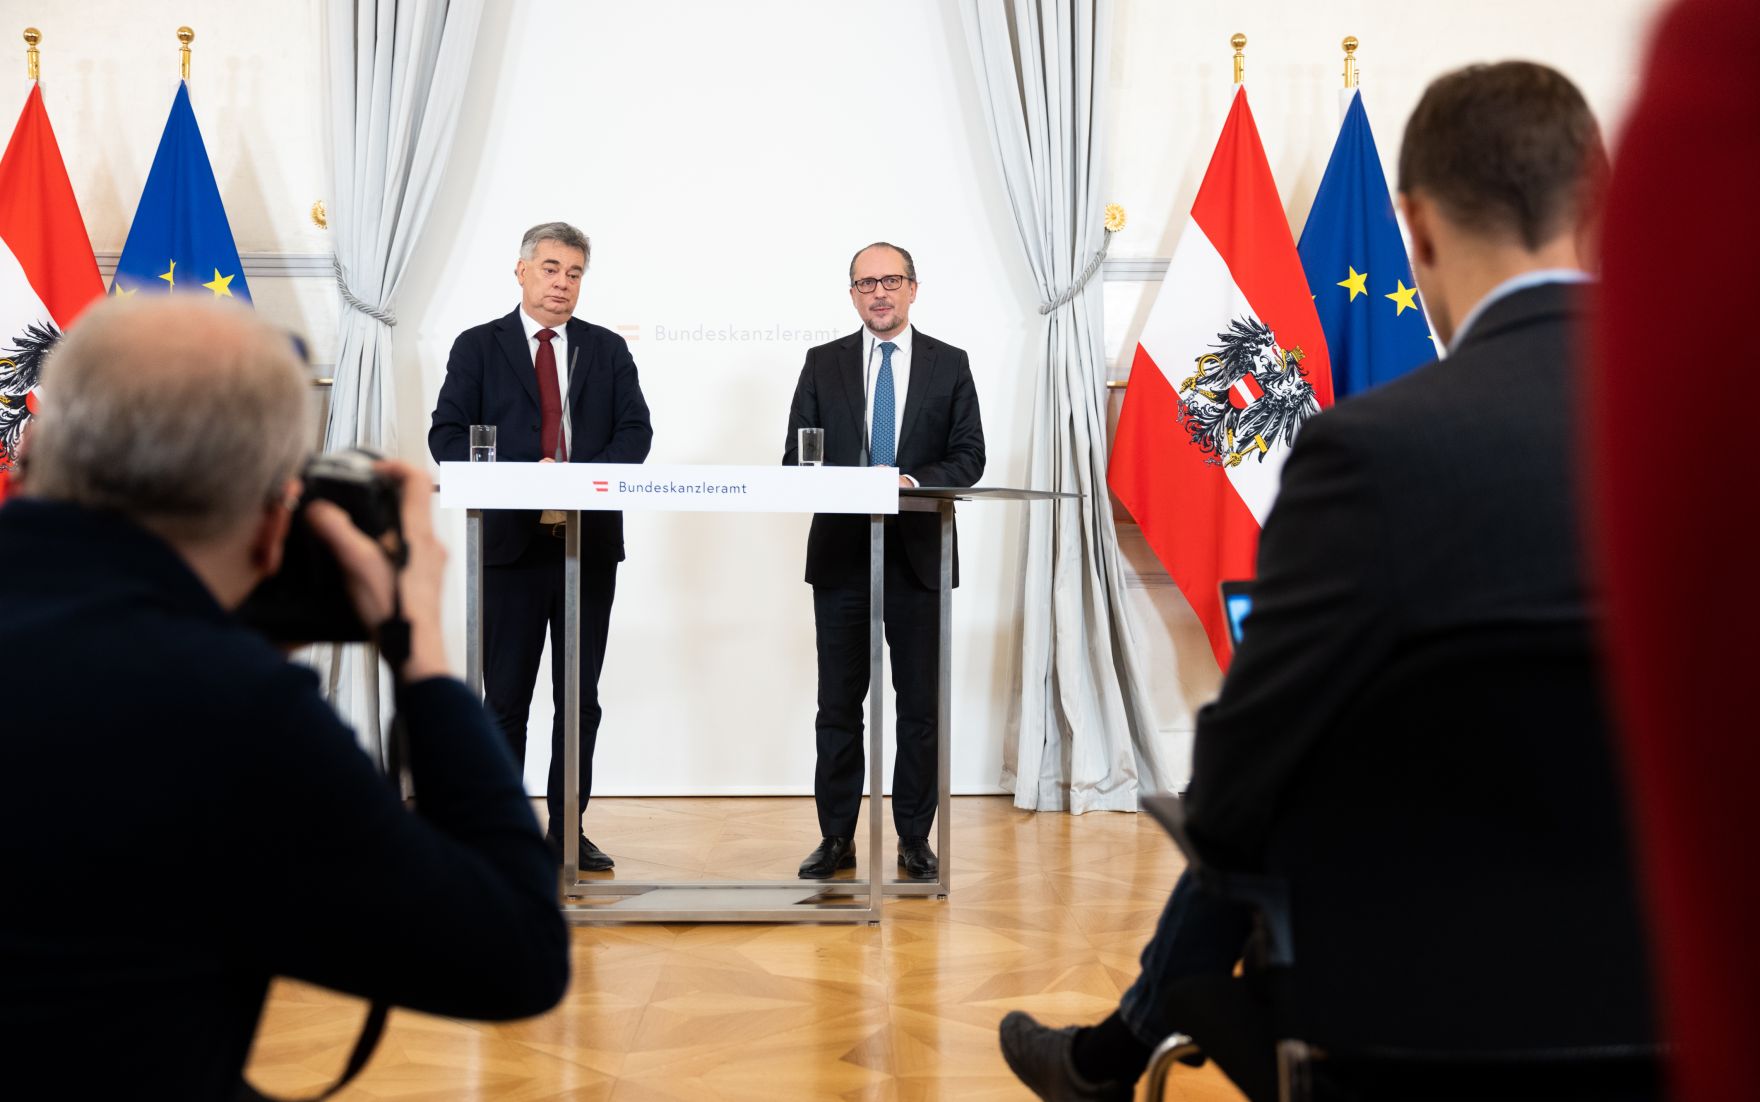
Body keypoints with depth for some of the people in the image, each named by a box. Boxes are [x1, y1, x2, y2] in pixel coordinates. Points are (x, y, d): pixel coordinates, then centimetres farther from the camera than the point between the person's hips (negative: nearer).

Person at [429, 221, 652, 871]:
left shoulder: (608, 350, 11)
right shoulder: (478, 347, 5)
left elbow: (635, 432, 2)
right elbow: (448, 436, -3)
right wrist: (523, 480, -17)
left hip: (590, 542, 2)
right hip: (511, 542, -2)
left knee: (580, 698, 7)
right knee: (506, 697, 1)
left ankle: (568, 832, 15)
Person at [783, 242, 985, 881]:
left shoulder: (949, 365, 6)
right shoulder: (824, 364, 8)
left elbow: (969, 456, 1)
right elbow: (796, 456, 5)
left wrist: (915, 482, -16)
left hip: (918, 554, 0)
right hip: (840, 553, 1)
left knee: (920, 704, 3)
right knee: (838, 703, 4)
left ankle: (915, 839, 12)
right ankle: (836, 838, 12)